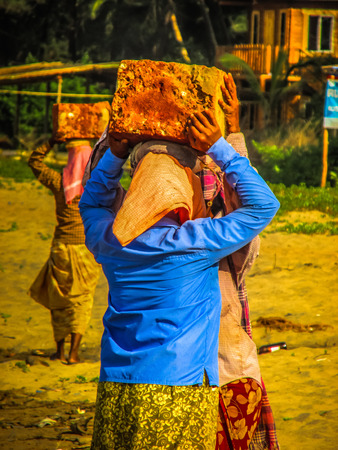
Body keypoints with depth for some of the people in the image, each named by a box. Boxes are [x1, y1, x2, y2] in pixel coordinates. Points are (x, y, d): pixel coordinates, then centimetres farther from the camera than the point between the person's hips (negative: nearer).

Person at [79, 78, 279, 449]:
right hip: (178, 391, -5)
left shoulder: (110, 242, 4)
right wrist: (218, 148, -2)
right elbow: (263, 205, -3)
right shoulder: (193, 244, -12)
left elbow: (91, 203, 29)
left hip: (114, 390, 5)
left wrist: (115, 154, 19)